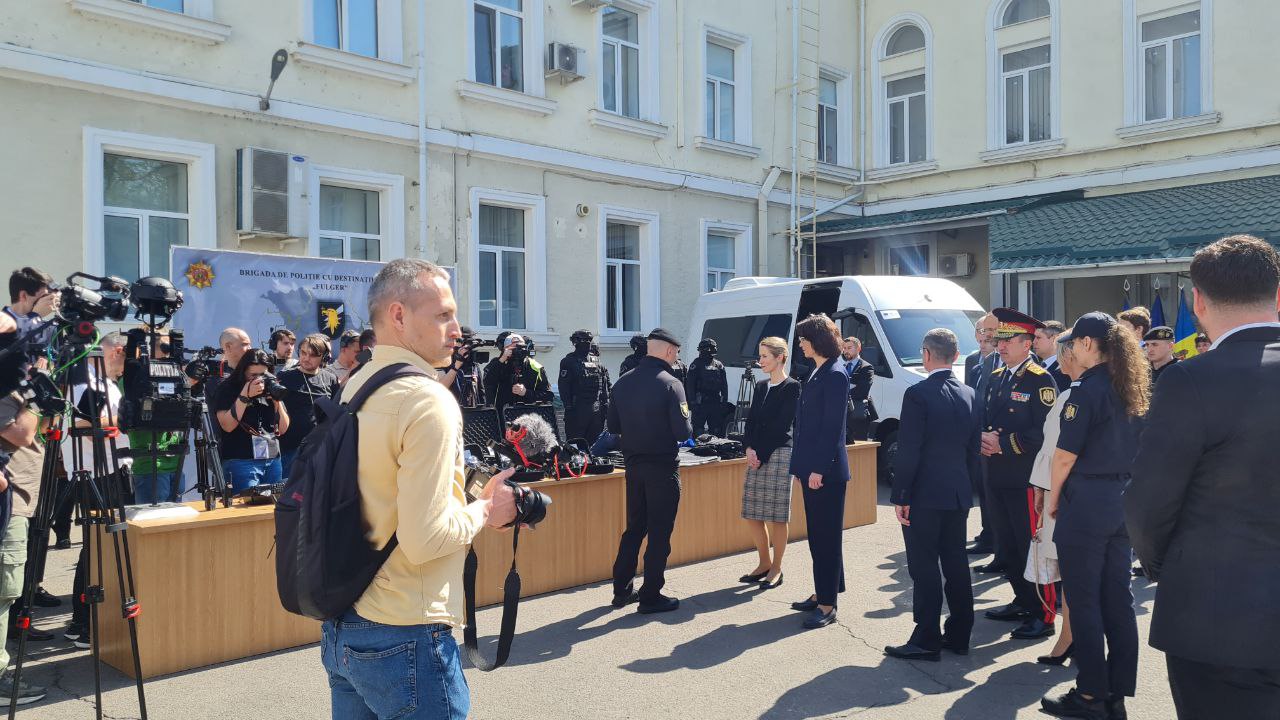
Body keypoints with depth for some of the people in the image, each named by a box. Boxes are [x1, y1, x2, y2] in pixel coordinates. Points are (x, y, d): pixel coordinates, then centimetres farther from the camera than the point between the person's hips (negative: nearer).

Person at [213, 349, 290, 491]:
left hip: (273, 461, 5)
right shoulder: (228, 389, 0)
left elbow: (283, 429, 7)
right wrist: (245, 396, -17)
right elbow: (227, 426, -14)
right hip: (241, 462, -4)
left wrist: (277, 401, -5)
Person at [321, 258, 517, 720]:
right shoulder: (429, 400, -19)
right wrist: (486, 511, -8)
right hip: (402, 638, -8)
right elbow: (424, 540, -24)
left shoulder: (353, 391, 9)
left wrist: (472, 503, 12)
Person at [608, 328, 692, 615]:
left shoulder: (623, 382, 2)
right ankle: (651, 596, 12)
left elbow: (613, 426, 7)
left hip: (633, 465, 6)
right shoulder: (670, 384, -16)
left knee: (634, 527, 18)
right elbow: (683, 432, -18)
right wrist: (686, 422, 3)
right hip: (662, 467, -6)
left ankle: (622, 590, 25)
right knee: (660, 532, 5)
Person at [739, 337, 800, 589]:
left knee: (776, 515, -2)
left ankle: (776, 568, 10)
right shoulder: (760, 386, 15)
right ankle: (764, 563, 22)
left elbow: (781, 425, -10)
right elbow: (751, 420, 12)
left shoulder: (792, 388, -6)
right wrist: (749, 449, -3)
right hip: (756, 454, 7)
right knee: (752, 513, 8)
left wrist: (761, 454, -11)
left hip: (778, 453, -7)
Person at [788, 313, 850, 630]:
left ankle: (827, 605, 5)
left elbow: (832, 426, -18)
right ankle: (821, 593, 26)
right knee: (816, 534, 15)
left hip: (826, 470, -9)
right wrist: (800, 465, 16)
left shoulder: (835, 376, -14)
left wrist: (819, 469, -20)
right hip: (810, 467, 9)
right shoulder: (817, 373, 15)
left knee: (826, 536, -2)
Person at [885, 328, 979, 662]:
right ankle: (959, 635, 22)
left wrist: (900, 496, -11)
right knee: (956, 565, 14)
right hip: (959, 495, 7)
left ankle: (926, 641, 4)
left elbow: (908, 451, -17)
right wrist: (967, 488, 18)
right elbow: (974, 449, 11)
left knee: (924, 568, -1)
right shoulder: (969, 394, 7)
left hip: (924, 495, -7)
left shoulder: (918, 394, -15)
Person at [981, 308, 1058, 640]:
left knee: (1033, 547, -1)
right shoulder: (996, 377, 14)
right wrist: (984, 439, -1)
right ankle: (1024, 601, 31)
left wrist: (1003, 443, -17)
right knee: (1006, 548, 16)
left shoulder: (1040, 381, -10)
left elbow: (1045, 432, -17)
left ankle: (1044, 615, 9)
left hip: (1026, 478, -8)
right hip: (997, 476, 8)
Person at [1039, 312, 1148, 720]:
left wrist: (1053, 498, -2)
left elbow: (1065, 456, -15)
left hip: (1087, 501, -8)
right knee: (1117, 598, 11)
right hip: (1122, 499, 8)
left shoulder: (1087, 390, -15)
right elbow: (1132, 446, 15)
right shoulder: (1133, 390, 9)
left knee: (1083, 599, 2)